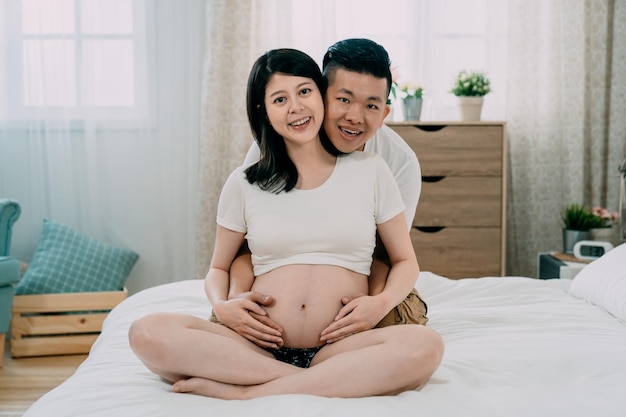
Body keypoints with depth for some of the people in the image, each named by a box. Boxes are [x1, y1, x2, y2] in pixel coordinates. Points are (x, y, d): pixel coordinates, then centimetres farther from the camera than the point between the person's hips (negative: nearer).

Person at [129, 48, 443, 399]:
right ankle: (330, 383, -21)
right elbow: (219, 268, 19)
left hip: (340, 349, 0)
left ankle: (245, 392, -24)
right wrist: (221, 306, -4)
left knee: (425, 345, -33)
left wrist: (381, 302, -8)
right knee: (148, 333, -25)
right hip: (258, 346, 1)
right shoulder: (245, 183, 12)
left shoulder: (369, 170, 10)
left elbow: (406, 261, 14)